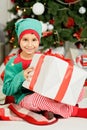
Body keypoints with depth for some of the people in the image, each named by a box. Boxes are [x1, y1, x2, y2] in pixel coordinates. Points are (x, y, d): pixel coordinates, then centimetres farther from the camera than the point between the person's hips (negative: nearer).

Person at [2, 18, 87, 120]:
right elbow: (6, 90, -8)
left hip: (45, 94, 5)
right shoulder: (13, 64, -7)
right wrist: (21, 76, -23)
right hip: (25, 98, -4)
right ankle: (75, 111, -23)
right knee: (39, 98, -40)